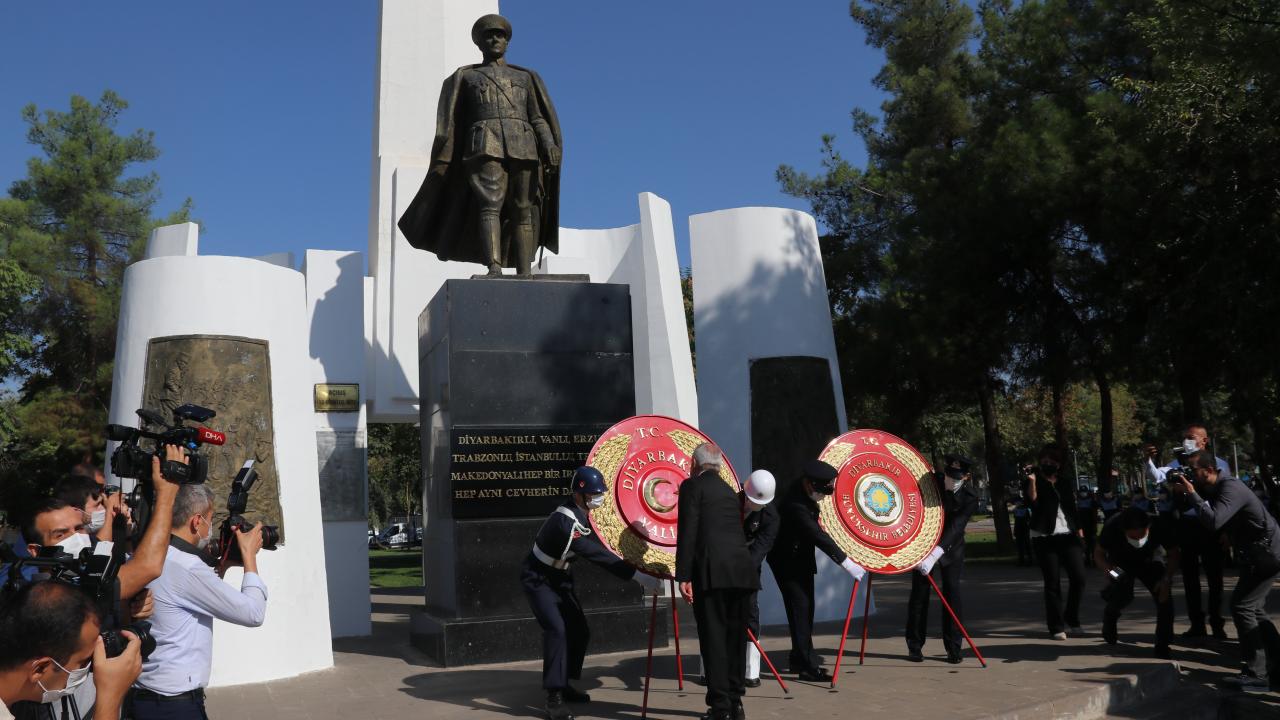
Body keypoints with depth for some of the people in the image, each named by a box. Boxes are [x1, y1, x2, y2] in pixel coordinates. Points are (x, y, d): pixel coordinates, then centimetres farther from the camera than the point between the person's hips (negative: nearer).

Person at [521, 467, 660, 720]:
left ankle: (563, 684, 24)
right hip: (538, 579, -9)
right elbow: (597, 554, -38)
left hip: (560, 577, 9)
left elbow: (600, 547, 7)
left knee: (579, 631, 7)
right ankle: (554, 698, -18)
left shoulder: (585, 515, -4)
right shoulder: (565, 521, -33)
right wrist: (638, 576, -40)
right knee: (556, 629, -22)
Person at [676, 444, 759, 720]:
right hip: (742, 571, 7)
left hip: (712, 572, -6)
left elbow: (687, 532, -6)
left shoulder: (692, 486, 3)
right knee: (736, 637, 13)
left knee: (714, 638, -3)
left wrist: (683, 576, -8)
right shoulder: (730, 492, 23)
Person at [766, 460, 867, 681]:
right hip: (788, 561, -10)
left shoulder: (804, 491, -3)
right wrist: (846, 563, -34)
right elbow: (819, 536, -35)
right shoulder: (796, 505, -32)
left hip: (801, 558, 10)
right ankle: (807, 666, -7)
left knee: (805, 608, 15)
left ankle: (801, 658, 26)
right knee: (800, 609, -10)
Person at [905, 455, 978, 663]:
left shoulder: (969, 499, -19)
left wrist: (935, 554, -40)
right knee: (919, 593, 0)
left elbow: (955, 528, -29)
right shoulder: (932, 482, -11)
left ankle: (953, 647, 4)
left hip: (950, 549, -1)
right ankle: (914, 646, 8)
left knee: (952, 593, -8)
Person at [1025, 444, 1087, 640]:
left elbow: (1072, 508, 22)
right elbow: (1033, 502, -15)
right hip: (1045, 538, -4)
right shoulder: (1035, 481, 2)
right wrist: (1032, 481, -26)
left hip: (1068, 535, 4)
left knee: (1078, 578, -5)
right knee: (1052, 583, -3)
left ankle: (1071, 621, 12)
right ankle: (1057, 627, 3)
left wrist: (1079, 531, 16)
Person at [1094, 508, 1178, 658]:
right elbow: (1098, 554, -19)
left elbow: (1173, 554, -15)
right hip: (1121, 563, -1)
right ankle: (1109, 616, 12)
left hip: (1149, 561, 1)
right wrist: (1111, 570, -38)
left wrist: (1167, 580, -29)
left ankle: (1162, 646, -3)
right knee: (1123, 595, -23)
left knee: (1164, 597, -18)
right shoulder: (1112, 527, -36)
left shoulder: (1161, 526, -34)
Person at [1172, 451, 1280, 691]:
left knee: (1242, 607, -11)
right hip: (1256, 554, 10)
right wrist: (1180, 494, -5)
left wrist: (1191, 494, -28)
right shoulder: (1212, 489, 5)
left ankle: (1257, 674, -8)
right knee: (1254, 610, 15)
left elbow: (1213, 521, -35)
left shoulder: (1230, 488, -24)